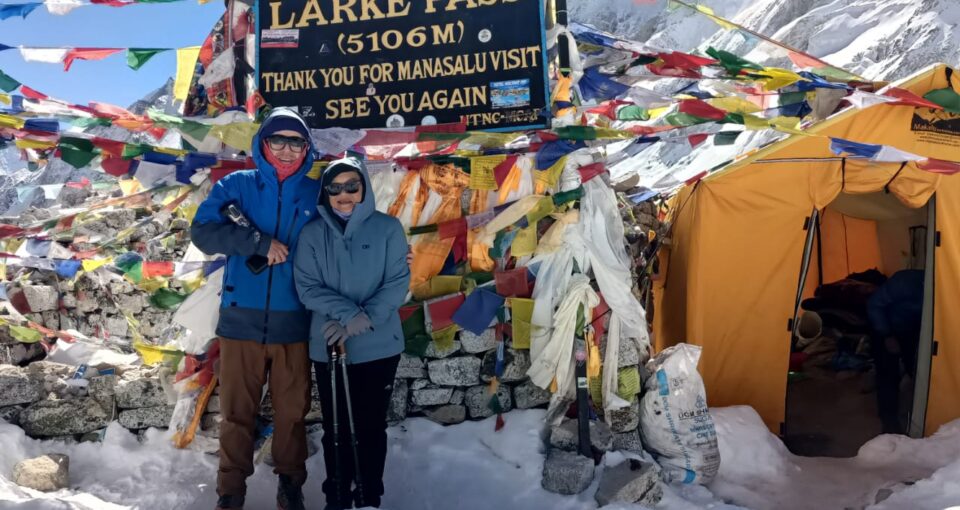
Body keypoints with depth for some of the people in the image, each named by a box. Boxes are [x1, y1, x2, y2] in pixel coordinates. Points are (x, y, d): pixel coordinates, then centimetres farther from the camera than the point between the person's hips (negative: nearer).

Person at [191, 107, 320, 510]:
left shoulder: (316, 194, 5)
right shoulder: (238, 185, 3)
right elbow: (203, 229, -9)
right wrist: (261, 242, -17)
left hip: (293, 322, 1)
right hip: (241, 318, 0)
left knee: (292, 410, 10)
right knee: (237, 411, 7)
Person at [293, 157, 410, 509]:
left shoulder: (387, 228, -3)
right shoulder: (312, 234, 0)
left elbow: (398, 282, -7)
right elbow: (307, 288, -5)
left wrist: (365, 319, -19)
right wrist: (350, 312, -19)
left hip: (379, 347, -1)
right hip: (328, 348, 1)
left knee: (371, 426, 9)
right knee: (336, 428, 11)